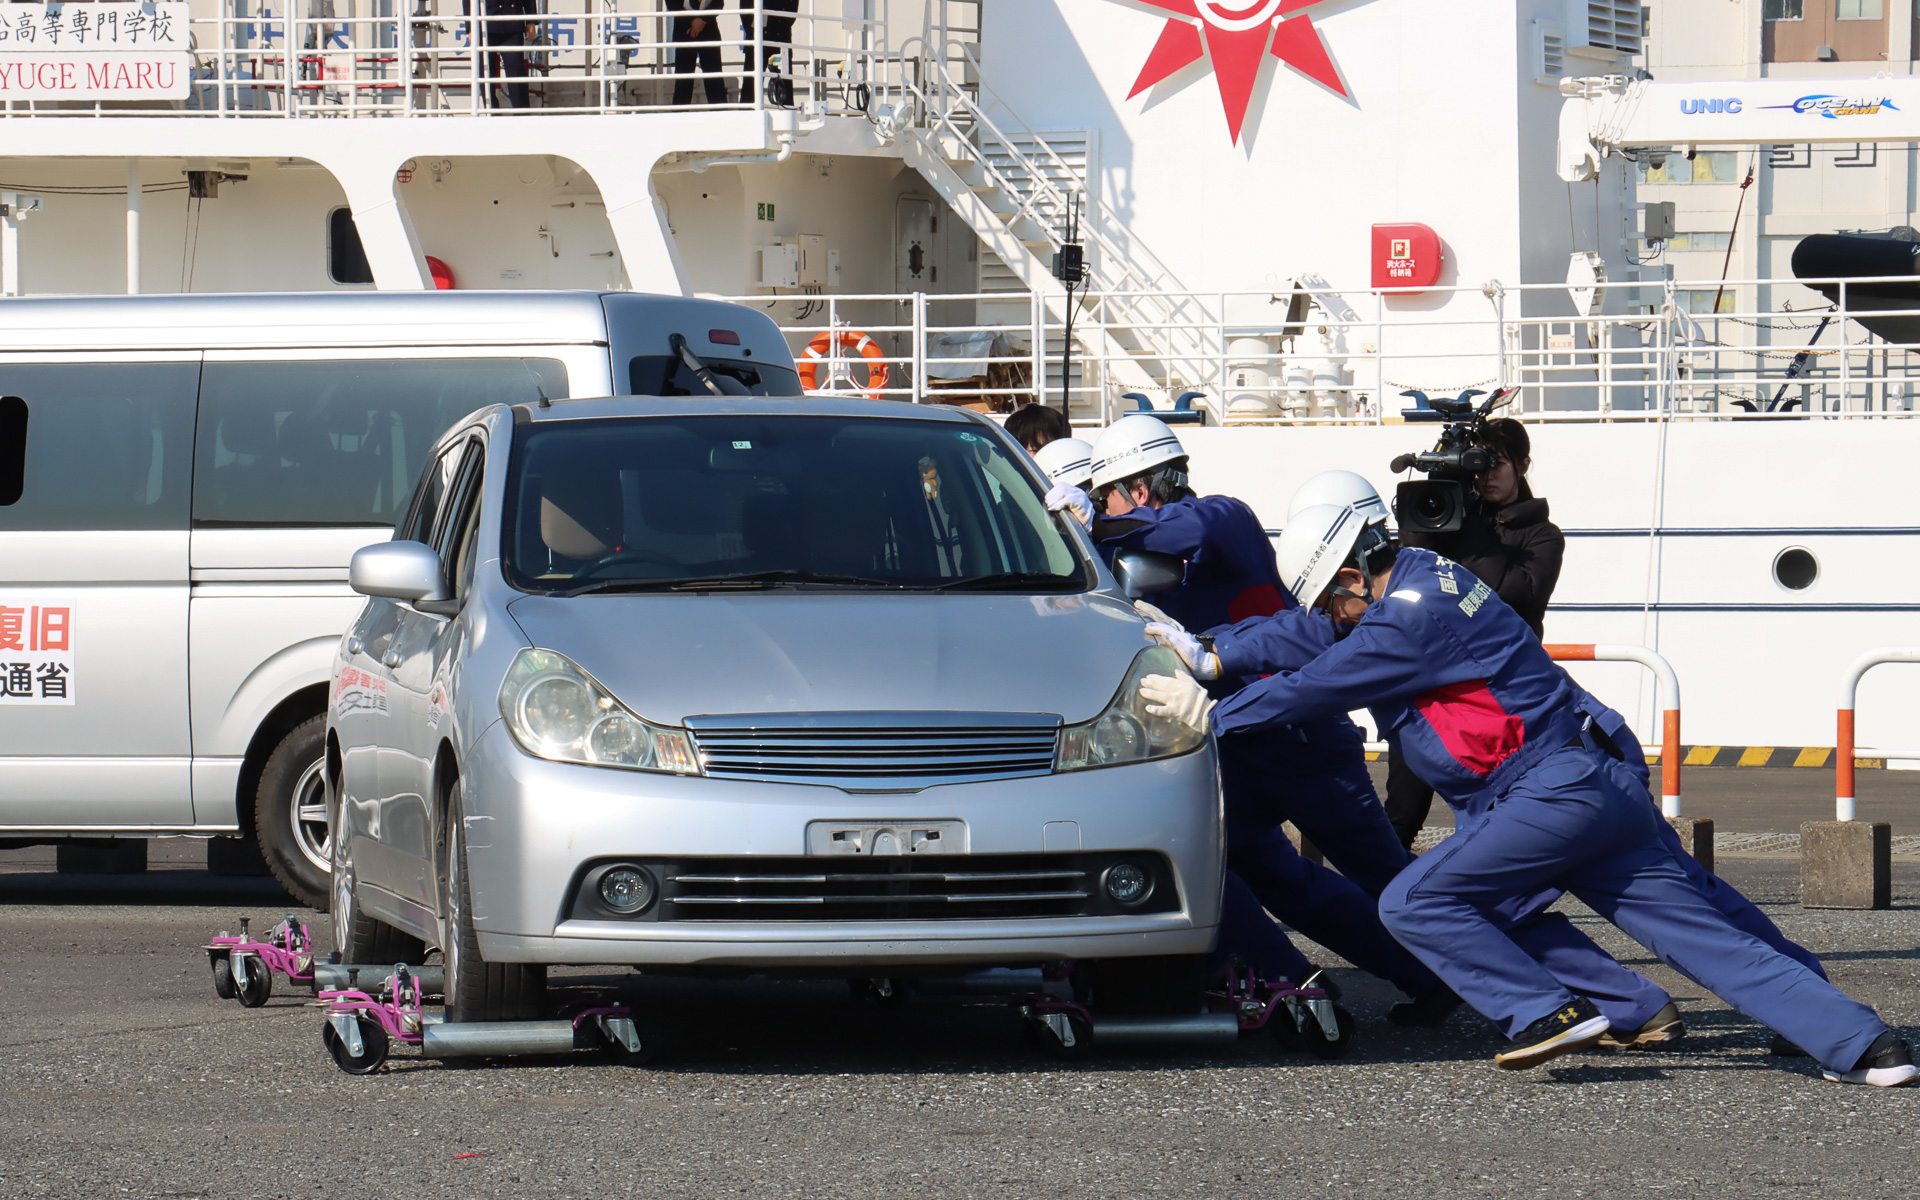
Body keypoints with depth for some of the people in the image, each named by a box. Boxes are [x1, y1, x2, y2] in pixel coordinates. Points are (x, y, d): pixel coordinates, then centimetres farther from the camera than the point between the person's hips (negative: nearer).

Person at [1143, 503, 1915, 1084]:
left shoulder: (1410, 617, -12)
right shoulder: (1420, 579, 18)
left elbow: (1316, 689, -9)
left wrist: (1212, 713, 2)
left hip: (1555, 792, -10)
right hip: (1601, 790, 10)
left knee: (1415, 903, -9)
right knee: (1708, 939, 4)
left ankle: (1548, 1013, -14)